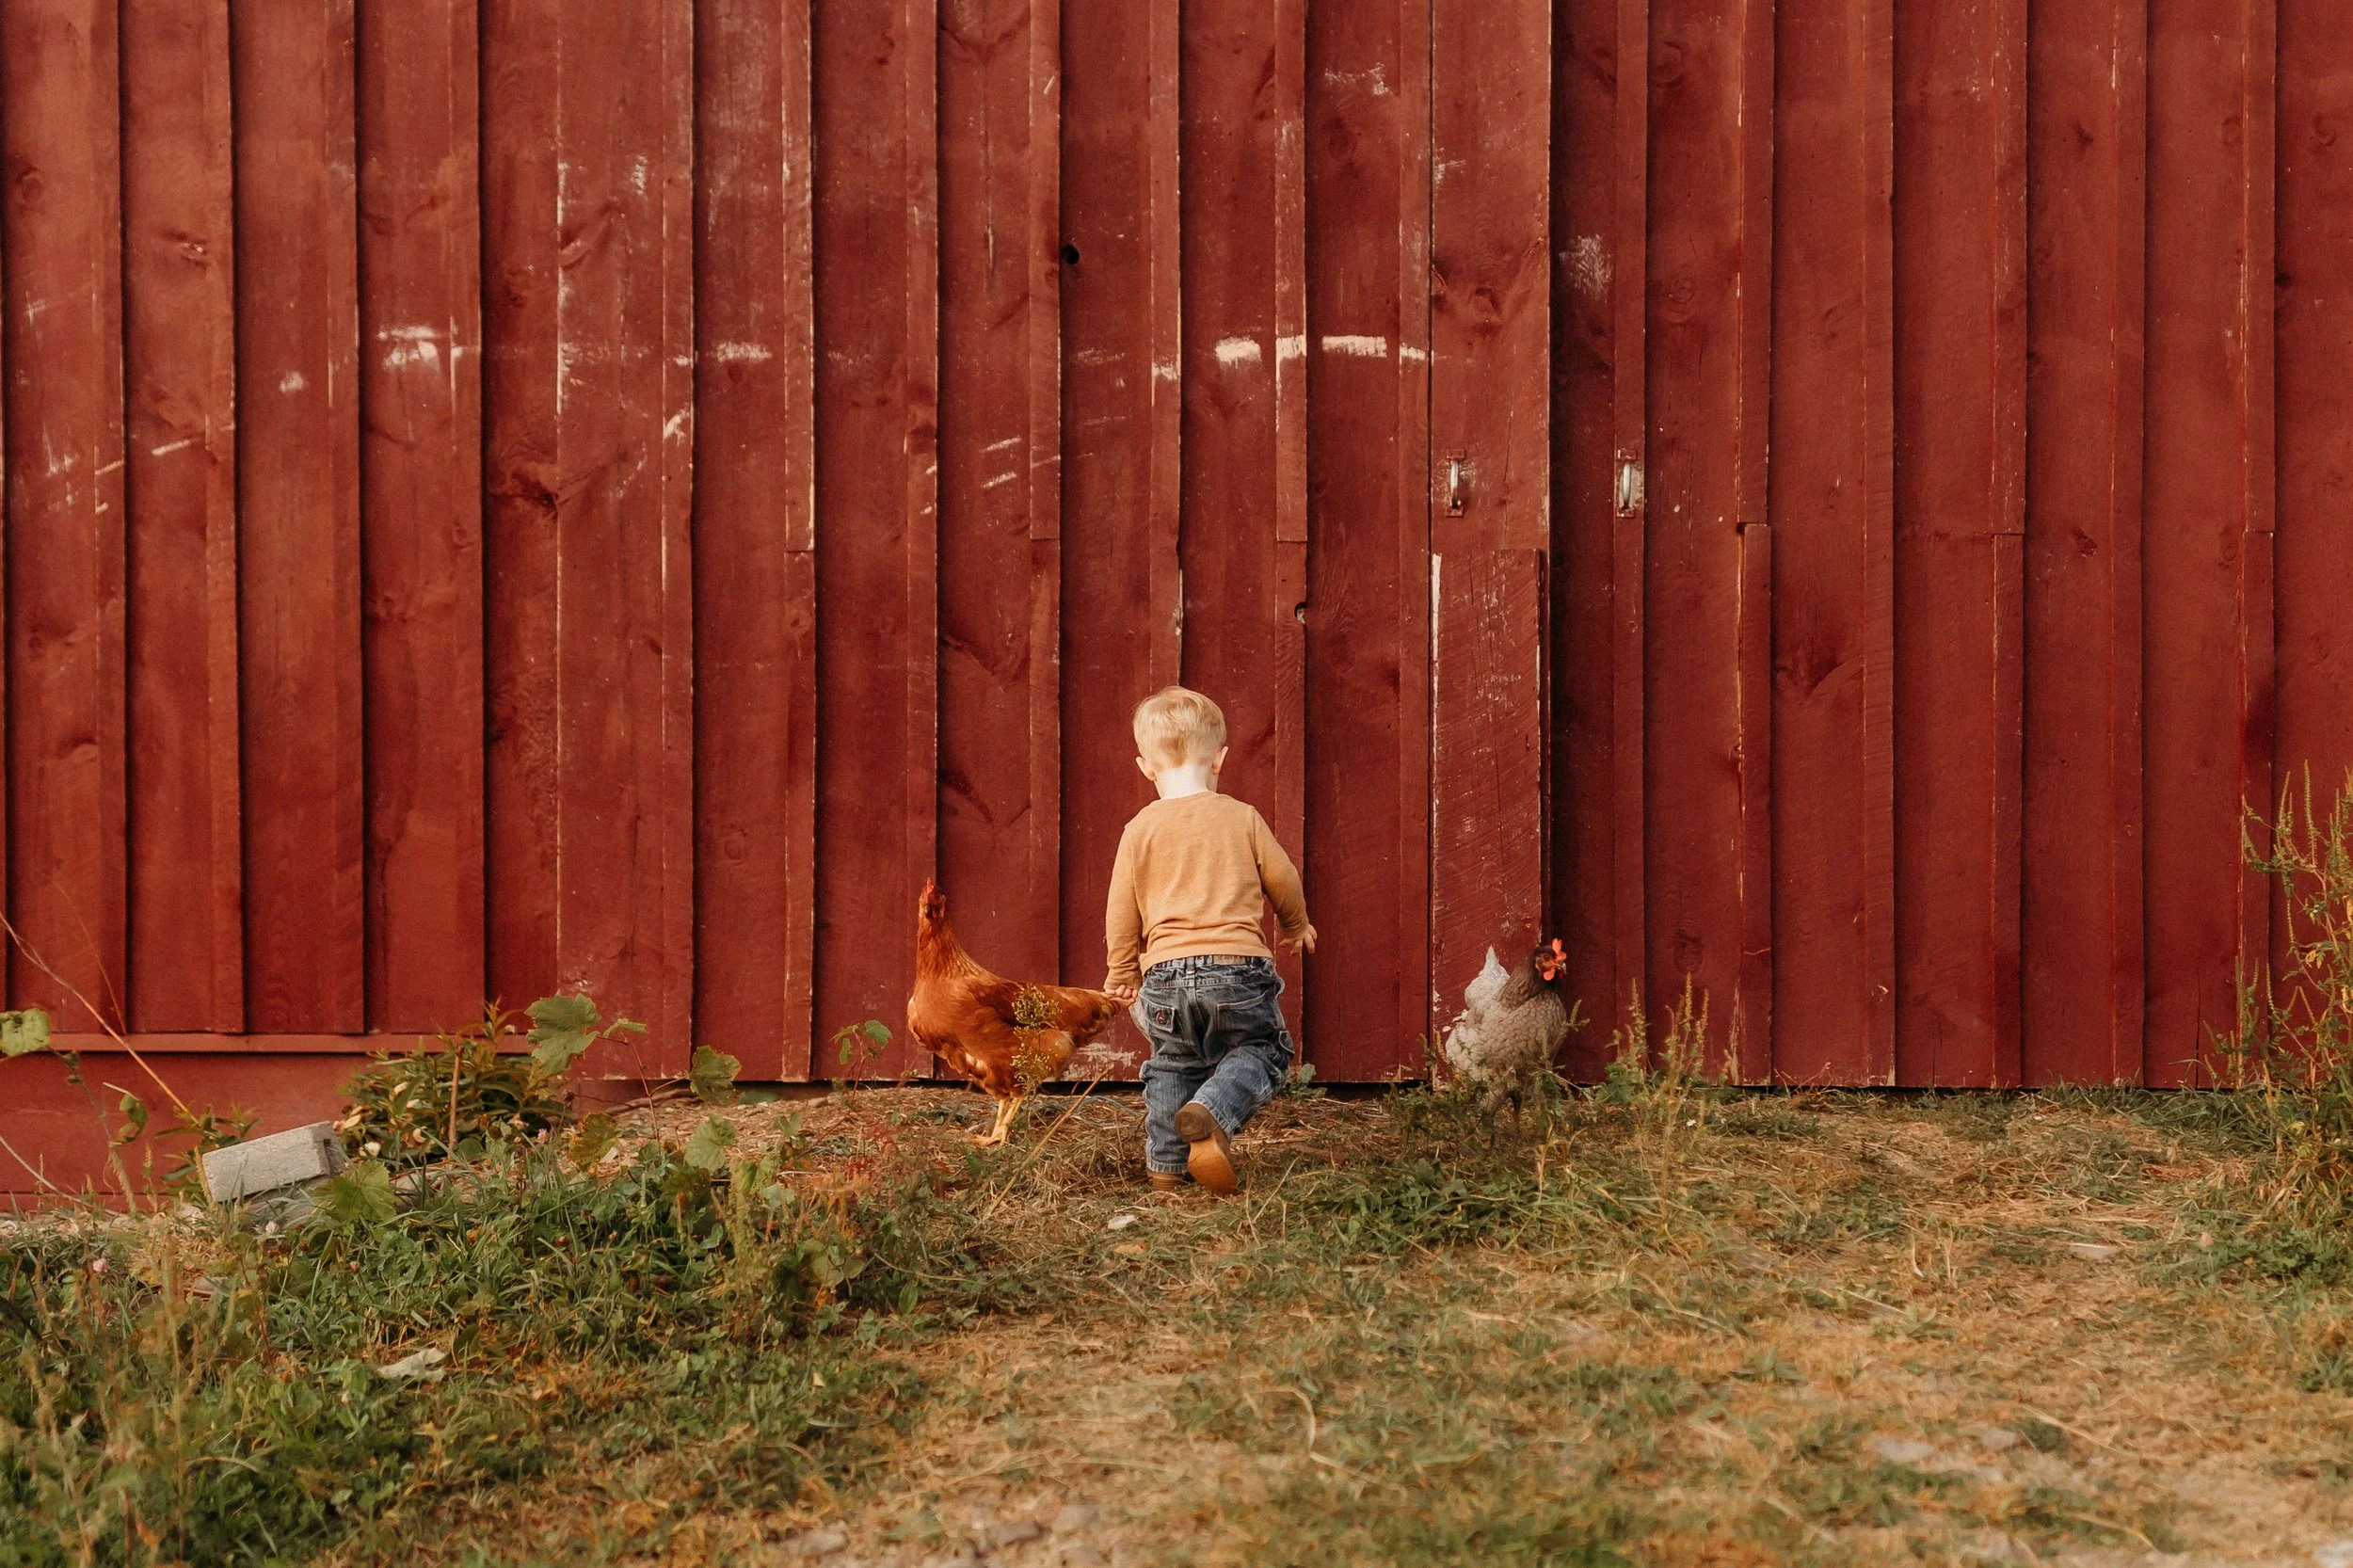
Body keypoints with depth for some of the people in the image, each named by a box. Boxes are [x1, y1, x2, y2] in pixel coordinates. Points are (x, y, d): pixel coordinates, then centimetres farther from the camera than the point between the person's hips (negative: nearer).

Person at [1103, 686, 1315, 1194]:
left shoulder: (1140, 830, 3)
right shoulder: (1242, 818, 2)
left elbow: (1121, 913, 7)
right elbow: (1282, 881, 11)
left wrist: (1122, 973, 22)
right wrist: (1296, 926, 32)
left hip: (1166, 972, 2)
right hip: (1236, 965, -2)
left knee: (1173, 1064, 19)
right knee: (1261, 1051, 11)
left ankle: (1166, 1163, 16)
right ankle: (1212, 1112, -15)